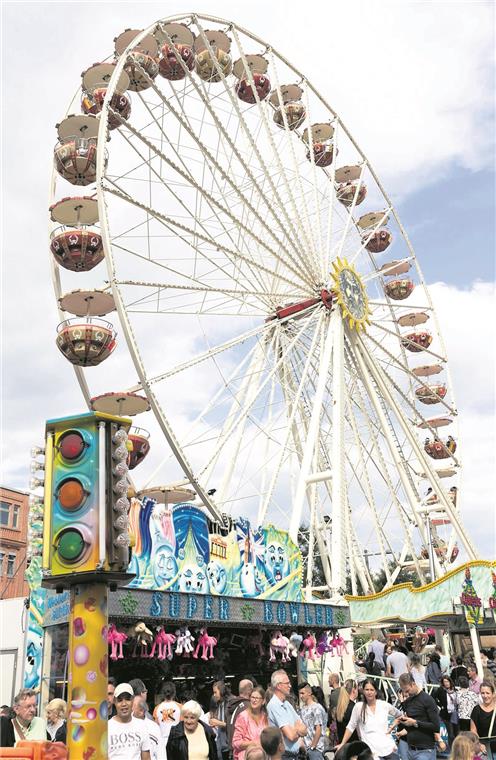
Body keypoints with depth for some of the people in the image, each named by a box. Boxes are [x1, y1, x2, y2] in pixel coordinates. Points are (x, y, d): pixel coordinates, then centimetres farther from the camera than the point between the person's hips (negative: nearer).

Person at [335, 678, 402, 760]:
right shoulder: (358, 707, -3)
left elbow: (399, 715, 19)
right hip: (372, 752, -2)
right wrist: (342, 744, 0)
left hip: (390, 749, 2)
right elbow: (351, 727, 3)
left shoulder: (385, 705, 2)